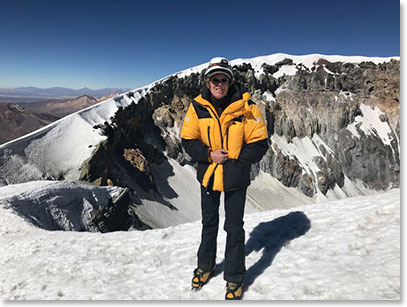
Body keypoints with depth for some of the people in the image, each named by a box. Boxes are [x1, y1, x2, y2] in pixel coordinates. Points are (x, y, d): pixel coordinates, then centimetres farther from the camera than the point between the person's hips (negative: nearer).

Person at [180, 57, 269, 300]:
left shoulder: (246, 107, -13)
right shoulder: (197, 107, -6)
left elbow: (259, 143, -9)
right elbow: (188, 140, -1)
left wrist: (237, 161, -17)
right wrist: (209, 155, -15)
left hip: (235, 178, -2)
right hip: (208, 175, 3)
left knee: (234, 228, 7)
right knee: (209, 224, 20)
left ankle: (235, 277, 28)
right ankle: (206, 266, 42)